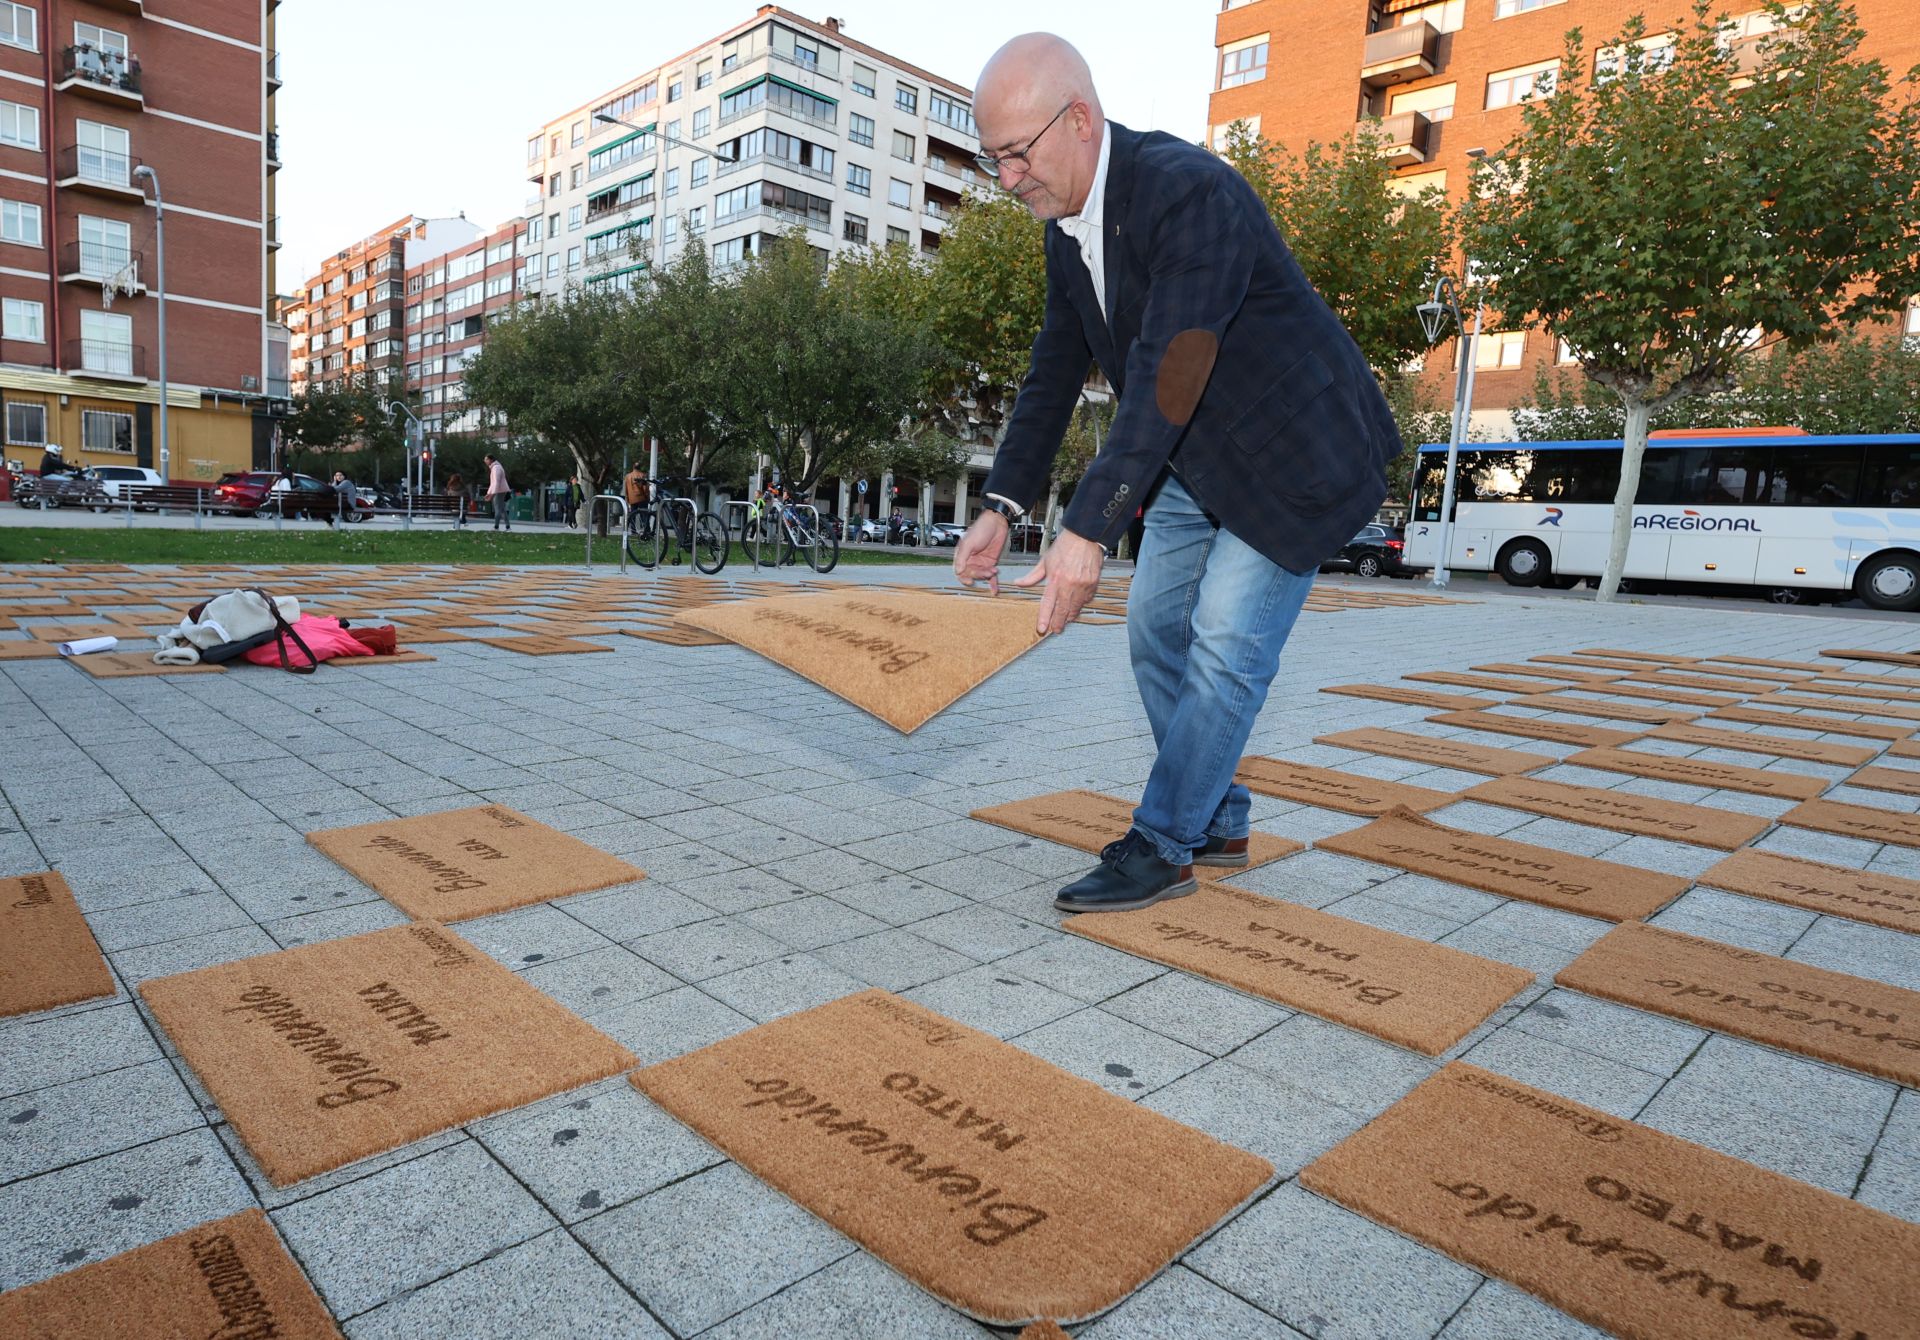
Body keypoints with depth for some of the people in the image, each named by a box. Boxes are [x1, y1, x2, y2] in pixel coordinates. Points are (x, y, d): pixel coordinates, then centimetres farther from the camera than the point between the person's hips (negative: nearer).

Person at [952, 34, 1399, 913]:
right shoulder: (1066, 229, 1)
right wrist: (1001, 506, -5)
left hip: (1293, 450, -8)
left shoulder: (1190, 192, -27)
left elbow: (1165, 379, -36)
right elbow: (1054, 374, 4)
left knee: (1226, 647, -9)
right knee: (1157, 634, 8)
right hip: (1196, 461, 9)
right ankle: (1217, 823, 21)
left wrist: (1087, 533, -40)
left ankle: (1161, 847, 3)